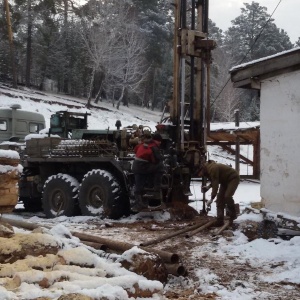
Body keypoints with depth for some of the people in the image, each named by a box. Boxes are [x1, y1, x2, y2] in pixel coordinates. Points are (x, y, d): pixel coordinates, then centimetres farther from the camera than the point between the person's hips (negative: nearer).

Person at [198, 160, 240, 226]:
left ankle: (233, 215, -3)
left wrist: (211, 199, -34)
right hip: (225, 180, 10)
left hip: (233, 178, -10)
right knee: (220, 198, 0)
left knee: (227, 196, -25)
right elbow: (215, 181, 14)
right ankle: (220, 220, 0)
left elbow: (215, 184, -35)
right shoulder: (208, 169, -1)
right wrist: (208, 186, -3)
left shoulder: (212, 169, -32)